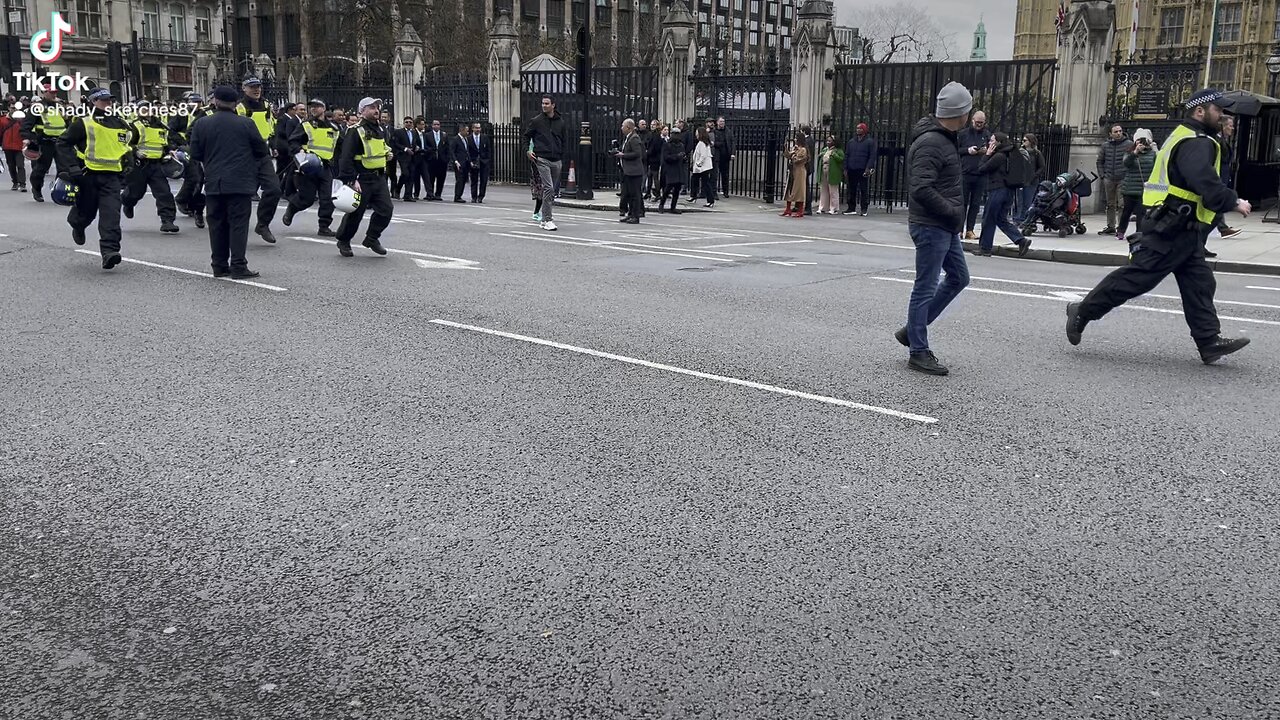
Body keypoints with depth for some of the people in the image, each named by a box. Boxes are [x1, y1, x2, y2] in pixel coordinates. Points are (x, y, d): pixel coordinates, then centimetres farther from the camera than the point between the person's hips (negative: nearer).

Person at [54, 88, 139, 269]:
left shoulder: (120, 124, 11)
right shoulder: (83, 123, -3)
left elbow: (134, 138, 30)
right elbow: (63, 143, -3)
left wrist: (127, 157, 18)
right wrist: (71, 167, -11)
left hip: (112, 177, 2)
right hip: (88, 174, -2)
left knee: (111, 214, -13)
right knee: (86, 211, 10)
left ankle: (109, 251, -18)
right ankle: (78, 225, 47)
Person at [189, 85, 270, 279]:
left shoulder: (202, 124, 1)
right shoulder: (246, 124, -5)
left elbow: (195, 155, 5)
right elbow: (262, 151, 1)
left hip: (213, 183, 3)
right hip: (240, 182, -3)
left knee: (217, 224, 10)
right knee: (239, 223, -1)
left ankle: (219, 266, 14)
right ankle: (238, 266, -6)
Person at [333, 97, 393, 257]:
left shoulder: (382, 130, 11)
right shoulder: (356, 132, -13)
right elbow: (346, 158, -18)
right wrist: (351, 180, -22)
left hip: (379, 178, 7)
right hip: (361, 180, -7)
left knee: (386, 209, -3)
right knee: (355, 213, 1)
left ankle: (372, 238, 14)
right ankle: (343, 241, 20)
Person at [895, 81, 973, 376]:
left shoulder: (945, 139, 13)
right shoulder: (930, 143, -19)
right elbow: (921, 189, -27)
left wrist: (956, 215, 11)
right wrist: (954, 212, -19)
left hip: (945, 227, 10)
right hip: (931, 227, -10)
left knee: (959, 277, 18)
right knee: (925, 288, -2)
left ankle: (912, 330, 24)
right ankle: (919, 353, 7)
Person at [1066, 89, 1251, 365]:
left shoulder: (1187, 137, 21)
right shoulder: (1195, 143, -14)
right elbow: (1205, 182, -28)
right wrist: (1233, 202, -21)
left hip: (1182, 230, 11)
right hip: (1171, 229, -11)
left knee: (1199, 282, 9)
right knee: (1137, 276, -7)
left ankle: (1210, 342, 10)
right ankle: (1083, 312, 1)